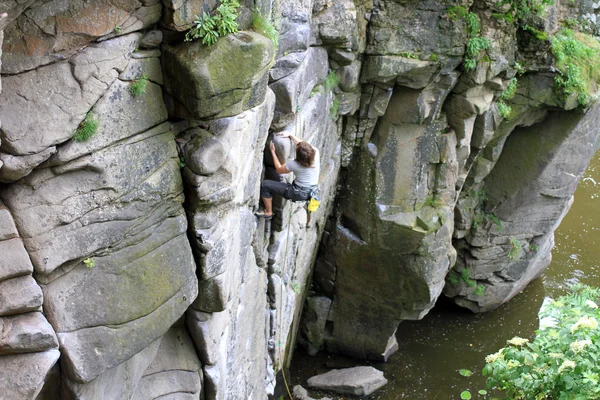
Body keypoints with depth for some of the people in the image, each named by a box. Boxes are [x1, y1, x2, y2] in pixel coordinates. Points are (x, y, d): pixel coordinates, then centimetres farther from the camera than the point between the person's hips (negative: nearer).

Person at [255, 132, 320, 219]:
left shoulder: (295, 164, -27)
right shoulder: (316, 152, -17)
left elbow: (279, 169, -5)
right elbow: (303, 145, 6)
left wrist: (273, 151, 0)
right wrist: (290, 135, 10)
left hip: (299, 194, -6)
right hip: (312, 191, 6)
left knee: (265, 185, -2)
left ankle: (268, 212, 15)